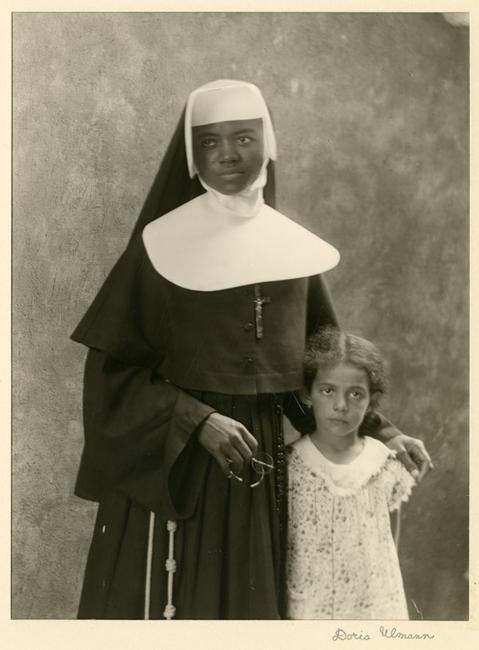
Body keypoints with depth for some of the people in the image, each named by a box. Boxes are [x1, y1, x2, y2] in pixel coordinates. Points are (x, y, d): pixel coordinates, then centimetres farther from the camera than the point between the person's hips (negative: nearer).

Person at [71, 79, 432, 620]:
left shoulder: (294, 248, 5)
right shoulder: (161, 244, -7)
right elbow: (111, 367, -8)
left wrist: (383, 430, 4)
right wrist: (199, 420, -17)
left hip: (259, 460, 4)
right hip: (167, 462, -3)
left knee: (247, 601, 11)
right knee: (168, 603, 2)